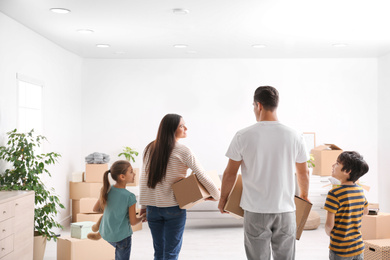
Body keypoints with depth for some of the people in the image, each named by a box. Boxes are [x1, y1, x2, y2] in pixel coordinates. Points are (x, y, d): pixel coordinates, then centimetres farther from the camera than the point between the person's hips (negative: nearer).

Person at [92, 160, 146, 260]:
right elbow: (133, 221, -15)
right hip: (121, 236, -6)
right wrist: (142, 217, 5)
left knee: (119, 249, 32)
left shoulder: (107, 190, -7)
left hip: (105, 233, 6)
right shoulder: (130, 197, -22)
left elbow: (95, 209, 5)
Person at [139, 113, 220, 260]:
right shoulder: (182, 151, -11)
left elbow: (144, 179, 5)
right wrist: (218, 197, 1)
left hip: (153, 208, 5)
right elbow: (202, 177, -9)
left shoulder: (150, 148, 3)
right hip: (174, 208, -4)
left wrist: (143, 205, 10)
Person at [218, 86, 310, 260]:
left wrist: (223, 199, 14)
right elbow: (303, 172, 9)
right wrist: (304, 196, 28)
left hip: (255, 211, -1)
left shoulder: (243, 136, -9)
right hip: (285, 210, 2)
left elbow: (230, 173, -2)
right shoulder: (294, 137, -3)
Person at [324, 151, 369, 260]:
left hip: (340, 251, -6)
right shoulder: (360, 190, 0)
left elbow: (329, 224, -19)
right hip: (359, 247, 6)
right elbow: (365, 211, 19)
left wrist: (329, 233, 1)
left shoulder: (334, 194, -20)